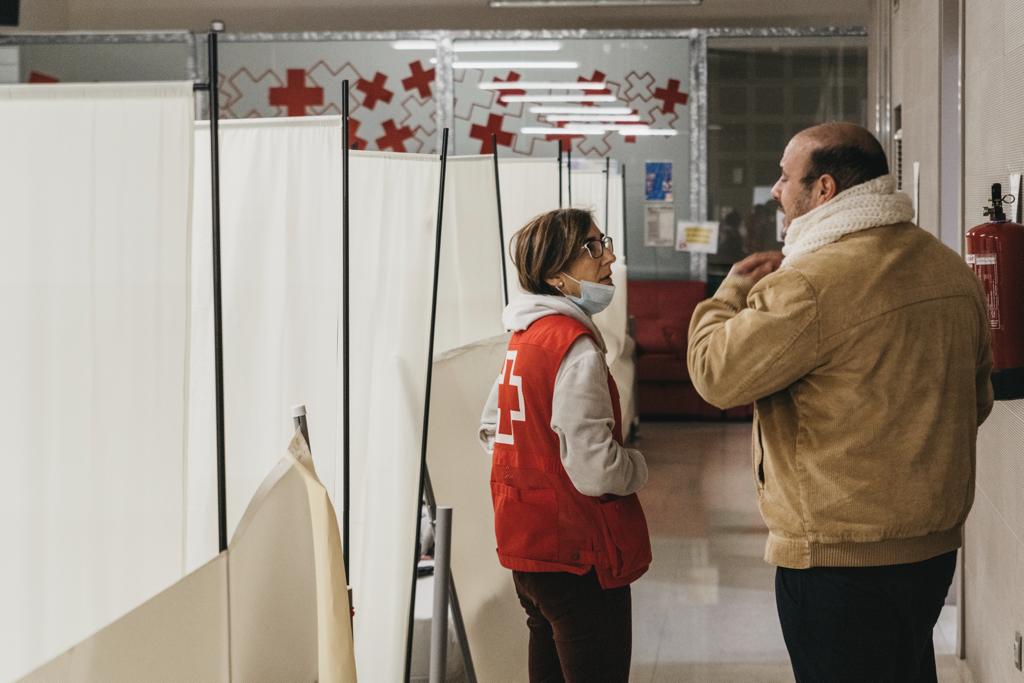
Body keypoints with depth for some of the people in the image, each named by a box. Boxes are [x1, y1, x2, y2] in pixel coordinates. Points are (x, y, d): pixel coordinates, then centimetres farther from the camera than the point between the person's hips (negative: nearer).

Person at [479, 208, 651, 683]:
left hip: (526, 546, 9)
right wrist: (638, 466, -6)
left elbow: (492, 431, 19)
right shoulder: (576, 346, -20)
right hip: (578, 555, -9)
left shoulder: (526, 336, 8)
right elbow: (595, 470, -25)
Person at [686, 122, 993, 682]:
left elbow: (716, 374, -13)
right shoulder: (952, 270, 7)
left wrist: (732, 290, 3)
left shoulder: (810, 284, -21)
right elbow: (976, 400, 16)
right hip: (935, 545, 8)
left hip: (839, 557, -8)